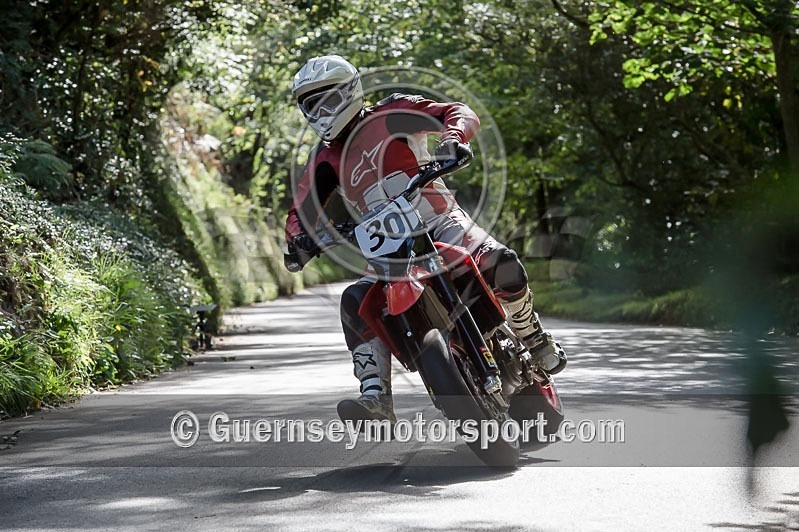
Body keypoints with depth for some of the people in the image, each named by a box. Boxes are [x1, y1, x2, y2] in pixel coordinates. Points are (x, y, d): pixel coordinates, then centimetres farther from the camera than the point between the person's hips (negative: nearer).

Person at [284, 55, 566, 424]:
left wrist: (452, 139, -32)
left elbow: (460, 113, -9)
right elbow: (300, 212, 7)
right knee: (356, 303, -25)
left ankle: (537, 341, -5)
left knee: (502, 266, -30)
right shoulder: (325, 160, 11)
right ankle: (376, 400, -33)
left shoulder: (389, 114, 0)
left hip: (440, 224, -3)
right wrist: (299, 239, -17)